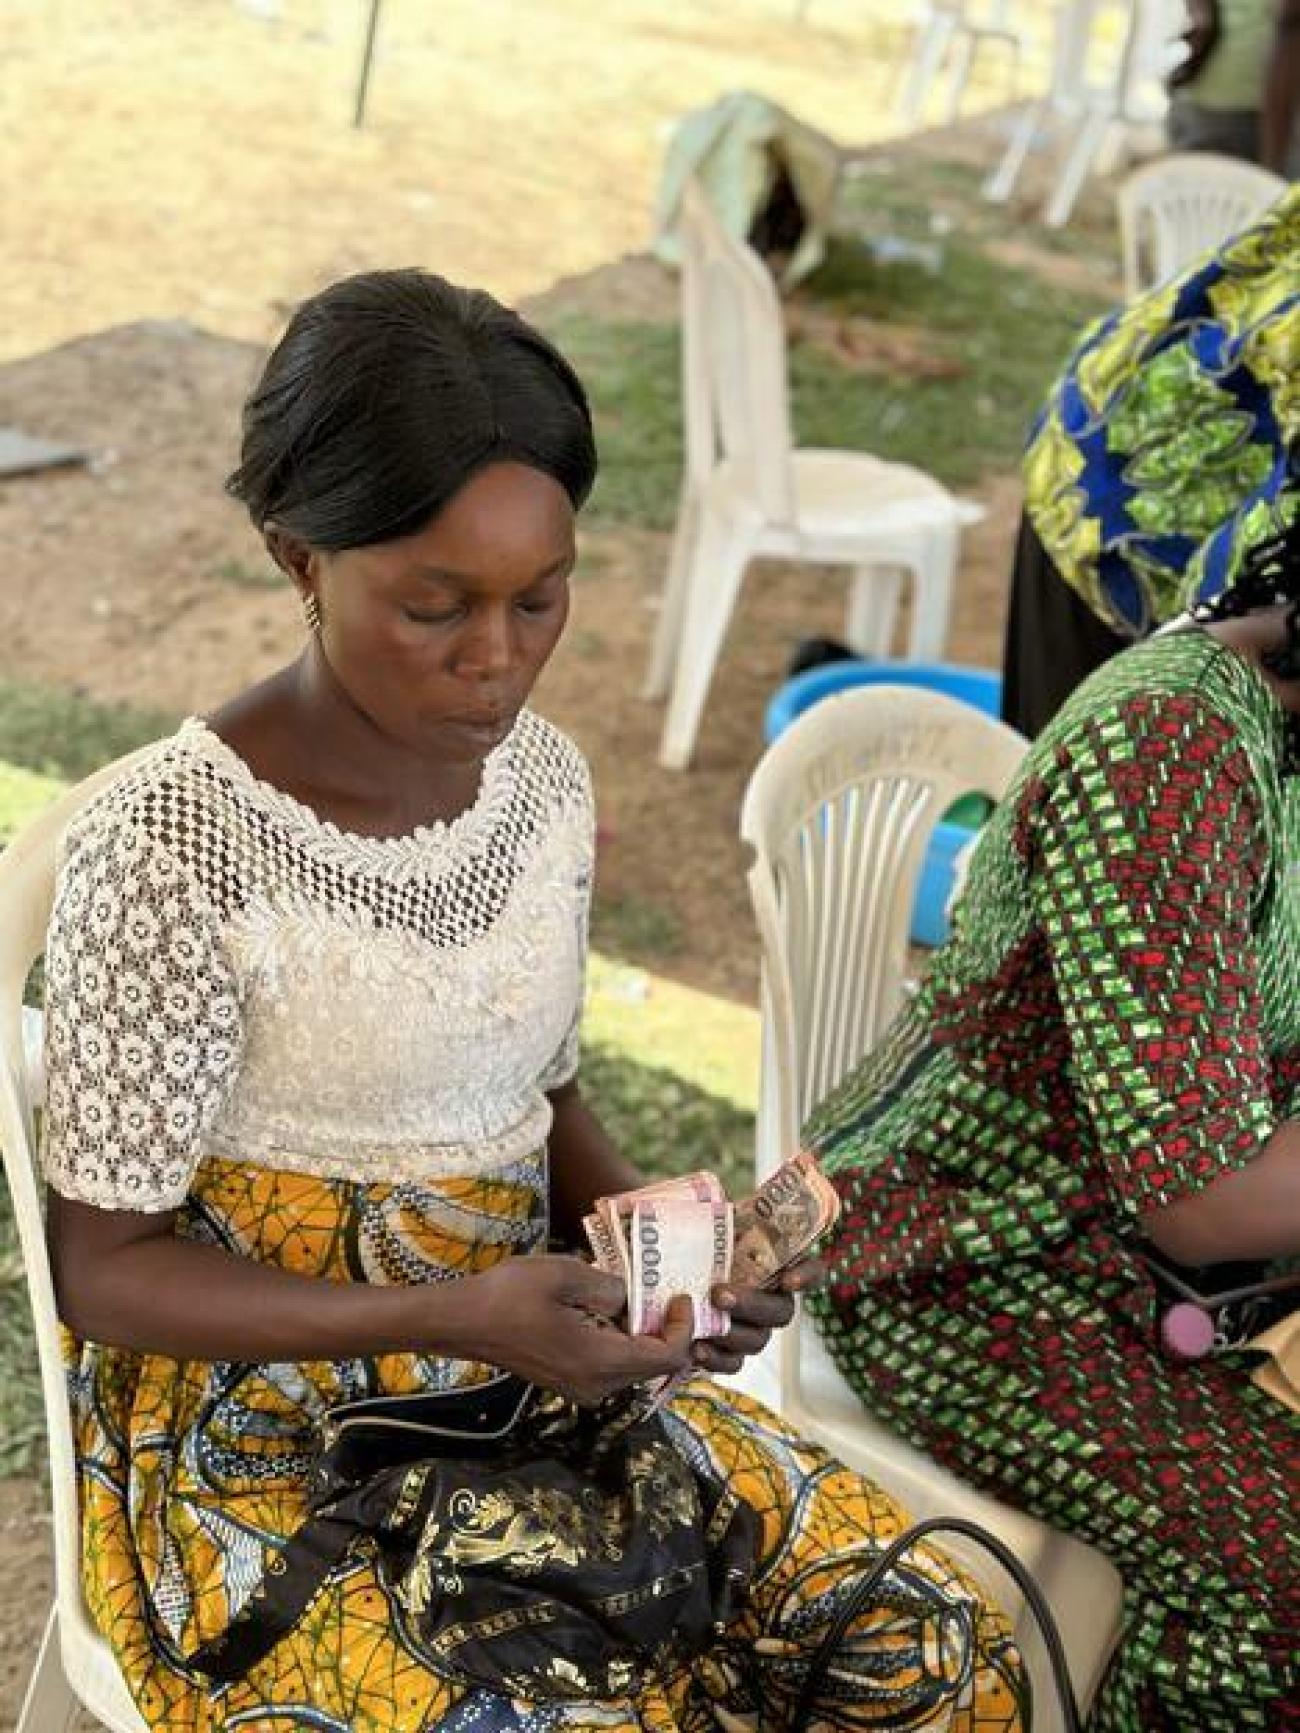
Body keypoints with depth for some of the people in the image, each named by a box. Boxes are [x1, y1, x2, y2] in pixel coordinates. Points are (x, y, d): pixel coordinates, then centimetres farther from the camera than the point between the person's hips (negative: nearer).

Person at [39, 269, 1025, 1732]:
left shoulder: (544, 782, -1)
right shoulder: (166, 847, -21)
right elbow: (104, 1269, -15)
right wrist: (453, 1319, -26)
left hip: (527, 1371, 6)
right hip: (255, 1431, -5)